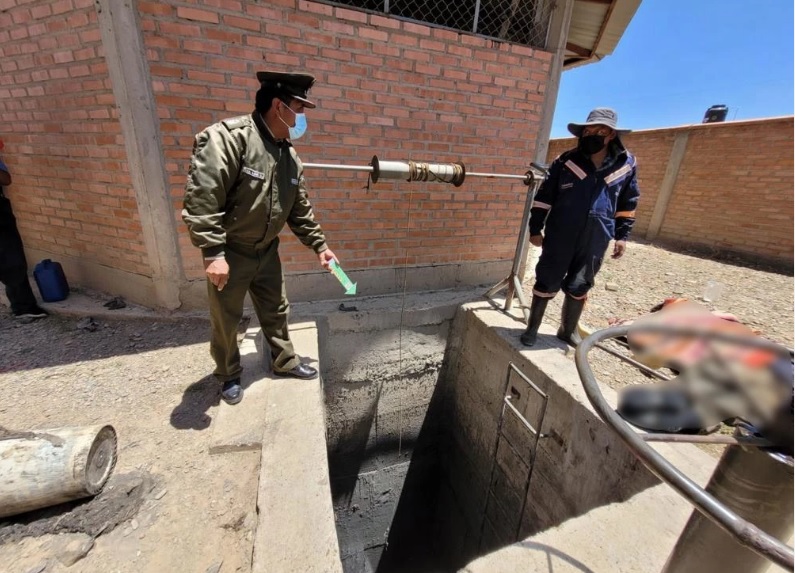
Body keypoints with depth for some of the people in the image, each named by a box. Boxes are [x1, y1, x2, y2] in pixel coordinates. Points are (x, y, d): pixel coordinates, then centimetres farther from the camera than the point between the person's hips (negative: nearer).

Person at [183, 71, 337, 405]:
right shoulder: (229, 137, -20)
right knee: (225, 321, 11)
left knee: (276, 311, 17)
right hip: (229, 253, -6)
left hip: (266, 252, 6)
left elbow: (300, 211, 11)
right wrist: (213, 253, -27)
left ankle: (285, 362, 39)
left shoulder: (290, 157, 3)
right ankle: (229, 375, 36)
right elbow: (200, 199, -25)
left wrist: (319, 245, 11)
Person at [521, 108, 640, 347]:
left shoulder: (627, 164, 5)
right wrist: (535, 228, -2)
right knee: (546, 283, 3)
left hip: (596, 241, 3)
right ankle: (532, 328, 19)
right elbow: (544, 197, 1)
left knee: (579, 288, 12)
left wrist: (622, 235, 10)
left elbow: (628, 202, 14)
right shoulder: (565, 162, -3)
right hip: (559, 237, -2)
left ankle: (569, 330, 30)